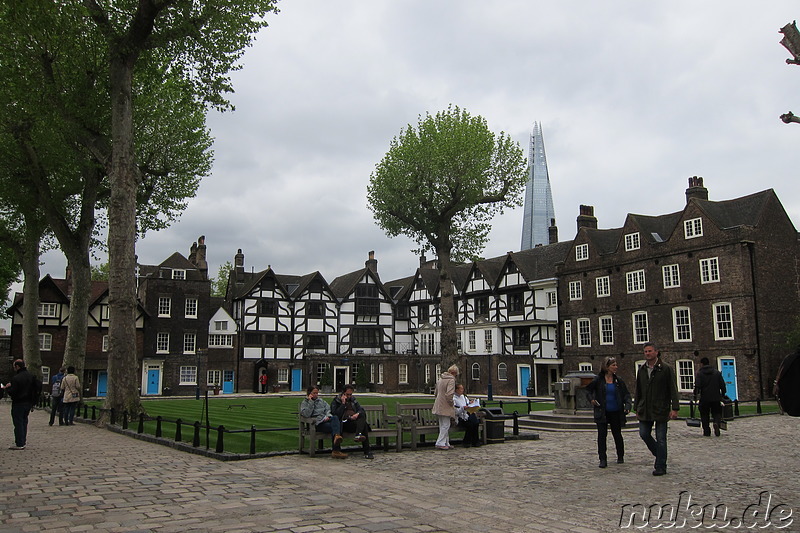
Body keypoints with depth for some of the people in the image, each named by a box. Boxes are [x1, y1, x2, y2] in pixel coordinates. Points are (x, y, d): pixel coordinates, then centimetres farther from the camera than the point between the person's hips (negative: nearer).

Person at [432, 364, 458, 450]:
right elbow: (449, 394, -24)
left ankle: (446, 443, 20)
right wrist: (451, 403, -10)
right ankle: (440, 443, -2)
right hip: (445, 406, -9)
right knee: (445, 425, -2)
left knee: (443, 425, 14)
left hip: (439, 406, 9)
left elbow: (437, 391, 20)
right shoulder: (451, 380, -15)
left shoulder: (441, 378, 13)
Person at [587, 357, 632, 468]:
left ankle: (620, 457, 31)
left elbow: (626, 395, 3)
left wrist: (627, 406, -13)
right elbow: (588, 390, 9)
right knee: (601, 435, -5)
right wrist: (591, 399, -8)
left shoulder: (618, 380, 1)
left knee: (617, 434, 11)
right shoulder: (598, 379, -4)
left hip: (616, 412, 2)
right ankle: (603, 460, -1)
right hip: (602, 412, -1)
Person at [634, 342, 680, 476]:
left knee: (660, 438, 0)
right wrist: (637, 408, 14)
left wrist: (674, 408, -13)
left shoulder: (666, 369, -5)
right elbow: (638, 391, 16)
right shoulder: (642, 370, 10)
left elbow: (673, 389, -7)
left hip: (661, 409, -5)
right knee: (644, 434, 5)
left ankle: (660, 466, 8)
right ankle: (660, 455, 28)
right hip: (645, 410, 5)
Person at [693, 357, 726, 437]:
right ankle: (716, 423, -18)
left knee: (704, 415, 8)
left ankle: (706, 432, 6)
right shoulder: (717, 372, 8)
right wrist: (723, 394, 16)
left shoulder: (699, 373, -3)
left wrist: (695, 395, -3)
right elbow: (722, 385, 7)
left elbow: (697, 386, -11)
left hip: (704, 398, -2)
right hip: (716, 397, 2)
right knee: (716, 412, 12)